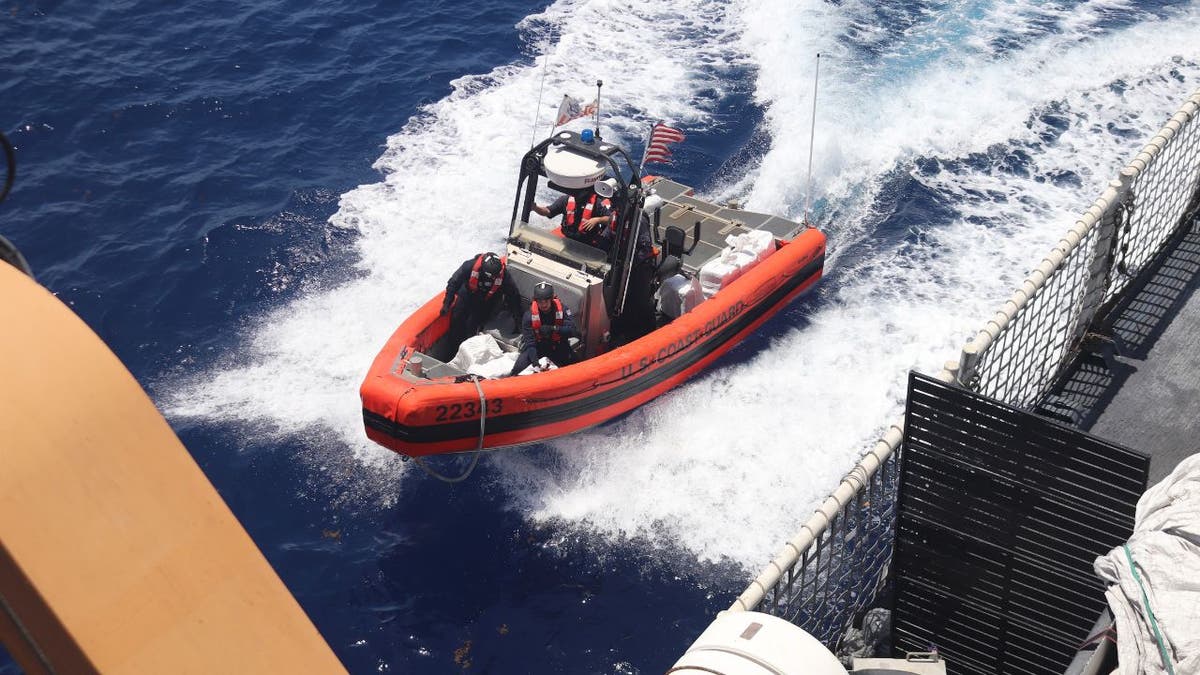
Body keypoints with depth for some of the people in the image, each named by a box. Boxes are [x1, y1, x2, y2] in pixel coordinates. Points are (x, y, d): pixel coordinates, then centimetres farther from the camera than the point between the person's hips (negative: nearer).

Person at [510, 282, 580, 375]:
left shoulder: (563, 310, -14)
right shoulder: (529, 315, -16)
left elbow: (572, 331, -23)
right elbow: (529, 341, -20)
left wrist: (553, 329, -37)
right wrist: (535, 361, -34)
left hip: (558, 346, 1)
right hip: (537, 346, -1)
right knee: (518, 368, -19)